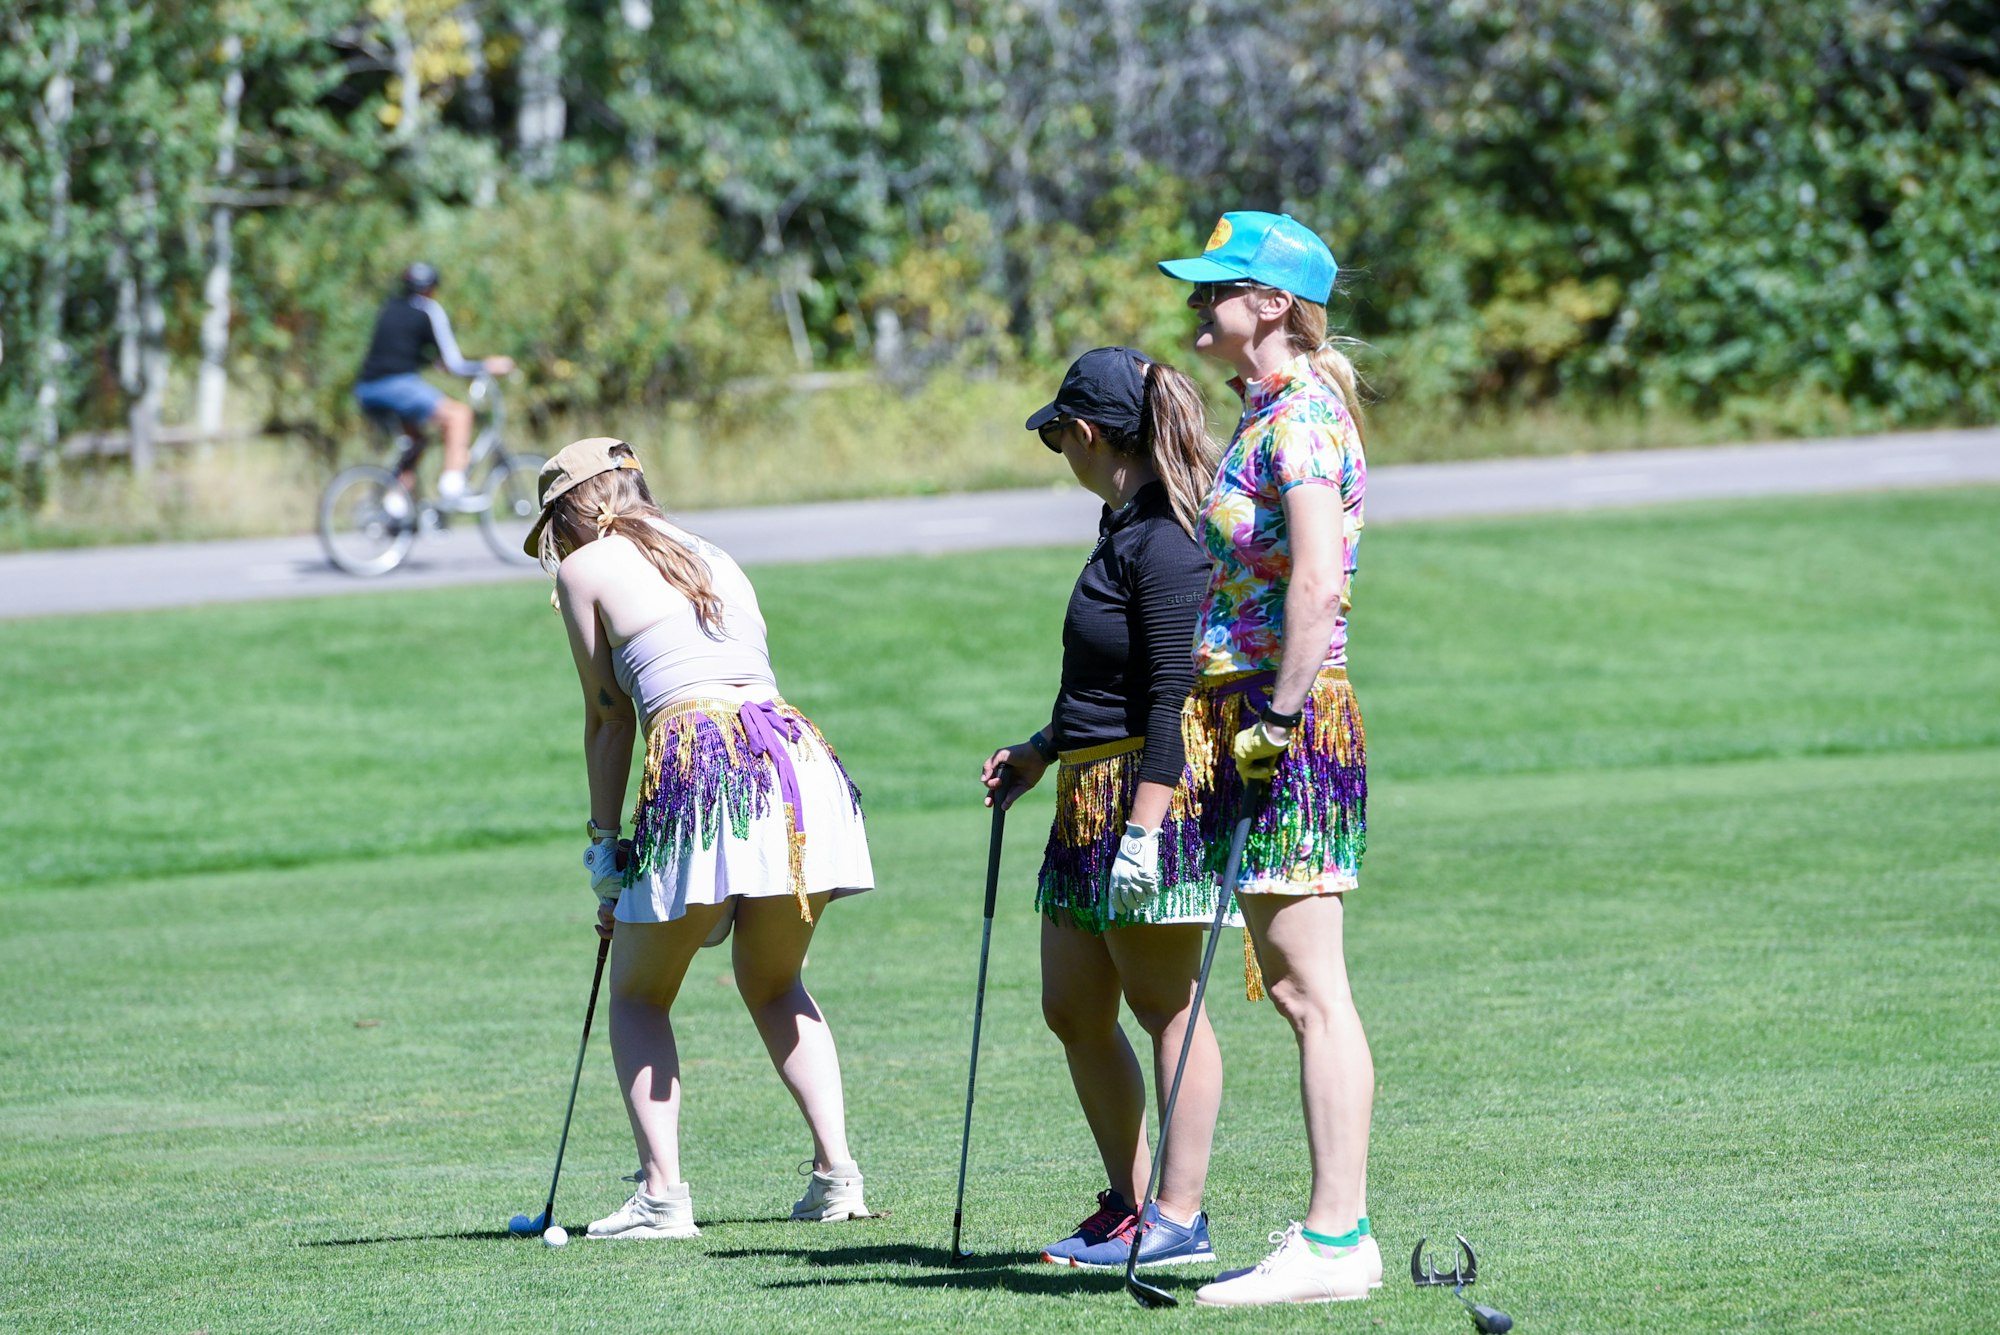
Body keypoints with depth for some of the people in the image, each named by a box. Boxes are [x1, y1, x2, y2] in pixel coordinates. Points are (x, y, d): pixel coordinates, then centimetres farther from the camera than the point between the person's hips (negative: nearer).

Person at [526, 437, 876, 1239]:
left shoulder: (586, 567, 10)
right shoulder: (714, 559, 27)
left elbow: (609, 719, 11)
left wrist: (606, 847, 19)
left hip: (700, 762, -6)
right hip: (799, 753, 6)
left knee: (638, 995, 11)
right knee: (773, 984, 25)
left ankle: (662, 1192, -2)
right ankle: (836, 1170, 10)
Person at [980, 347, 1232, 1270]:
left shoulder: (1164, 542, -16)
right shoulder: (1126, 529, 16)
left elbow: (1175, 693, -21)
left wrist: (1144, 827, -24)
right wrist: (1041, 752, 34)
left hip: (1152, 791, -10)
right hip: (1091, 796, 10)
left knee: (1162, 1004, -4)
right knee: (1073, 1012, 12)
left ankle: (1178, 1218, 0)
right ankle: (1128, 1204, 20)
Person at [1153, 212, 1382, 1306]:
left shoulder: (1300, 419, -13)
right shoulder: (1273, 415, 17)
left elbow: (1316, 582, -23)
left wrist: (1281, 719, -22)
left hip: (1292, 725, -10)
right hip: (1259, 722, 10)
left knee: (1312, 991, -10)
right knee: (1293, 989, 11)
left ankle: (1332, 1242, -10)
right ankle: (1340, 1230, 13)